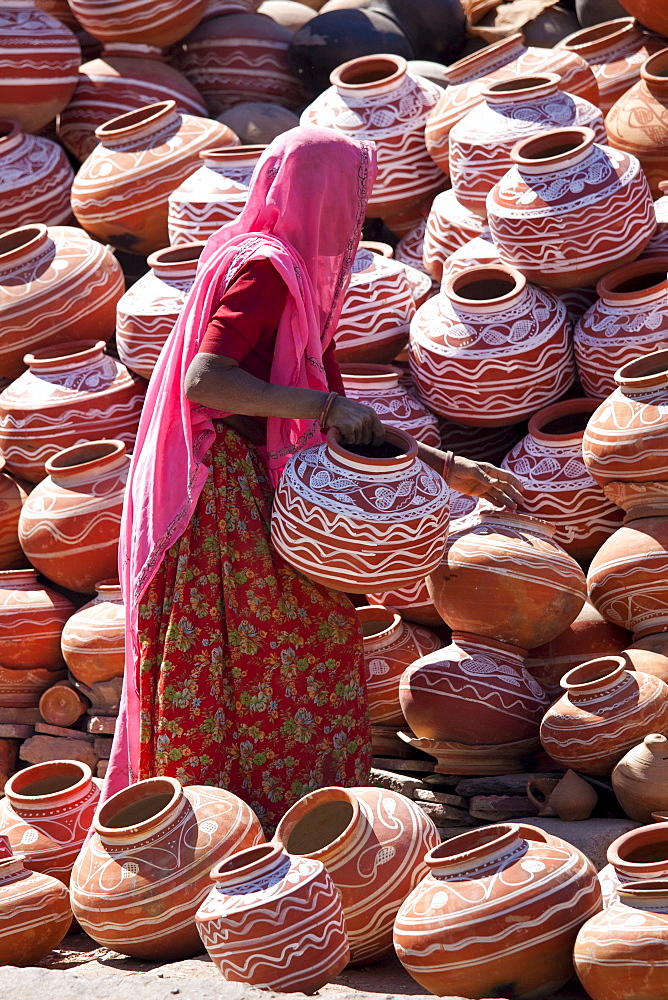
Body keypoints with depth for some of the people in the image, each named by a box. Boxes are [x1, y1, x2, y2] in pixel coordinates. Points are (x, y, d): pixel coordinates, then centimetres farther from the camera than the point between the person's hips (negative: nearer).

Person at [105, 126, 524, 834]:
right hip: (225, 501, -10)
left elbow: (341, 424, 19)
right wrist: (322, 404, -23)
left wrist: (447, 469, 17)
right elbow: (203, 383, -26)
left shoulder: (298, 277, 17)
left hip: (256, 498, 10)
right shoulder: (264, 270, -13)